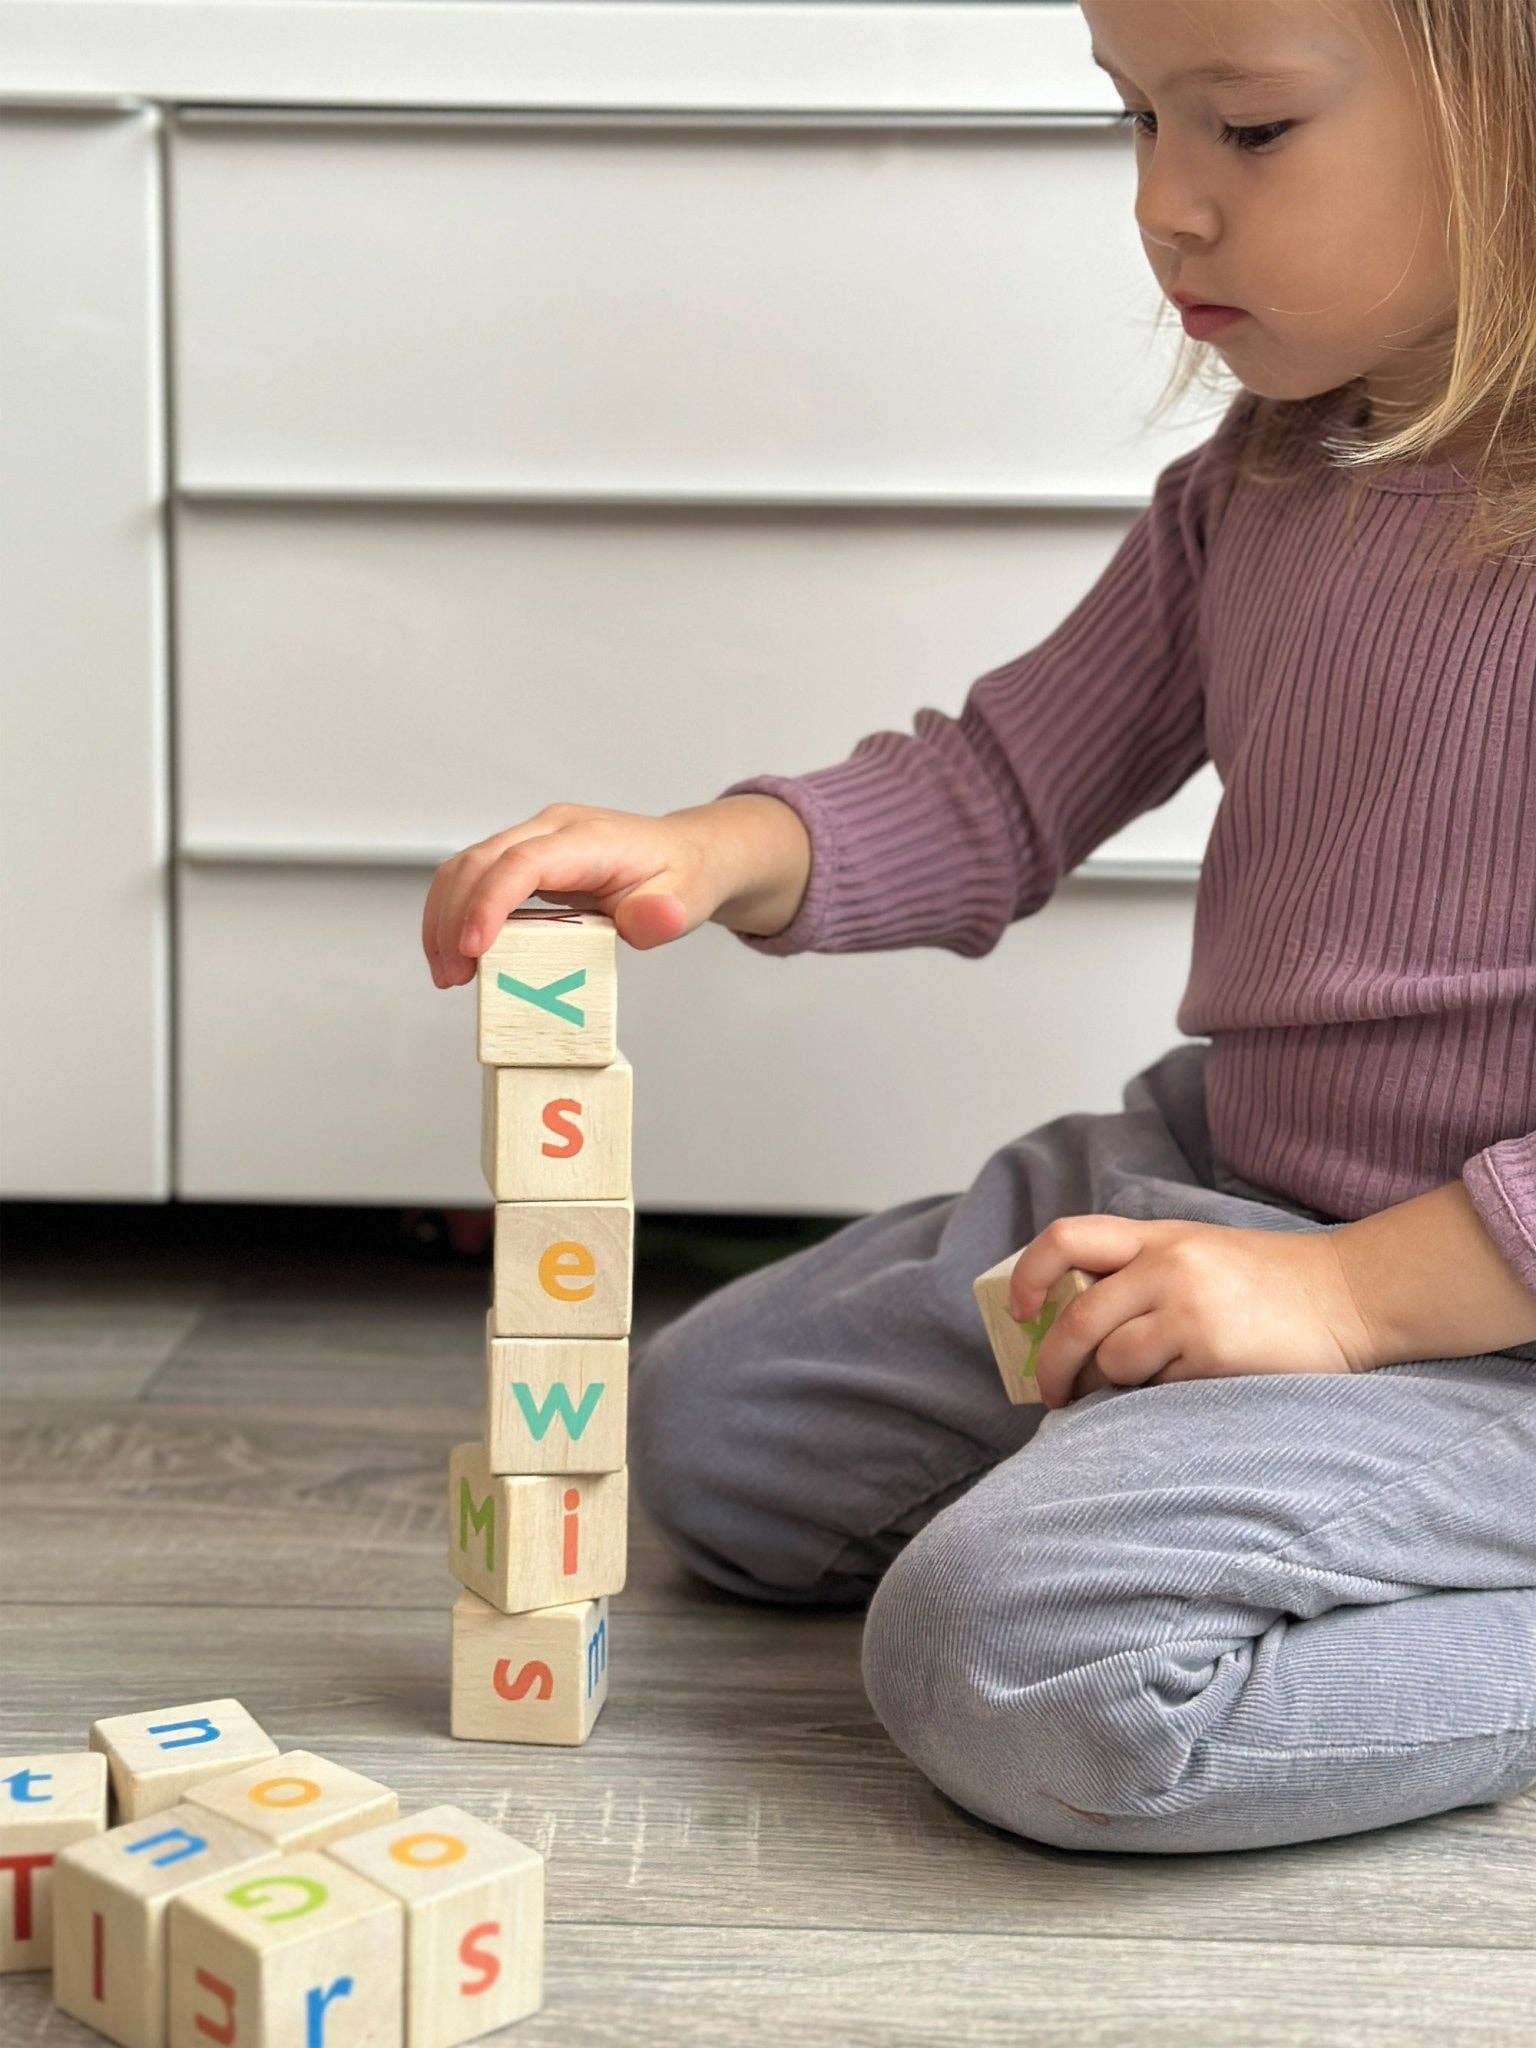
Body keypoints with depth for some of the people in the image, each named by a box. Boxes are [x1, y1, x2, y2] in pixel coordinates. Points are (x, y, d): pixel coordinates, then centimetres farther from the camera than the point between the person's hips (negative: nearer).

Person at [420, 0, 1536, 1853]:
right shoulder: (1255, 490, 4)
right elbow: (1002, 788, 12)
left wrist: (1351, 1290, -25)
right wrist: (718, 855, -7)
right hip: (1202, 1174, 9)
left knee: (1018, 1654, -28)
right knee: (701, 1429, 13)